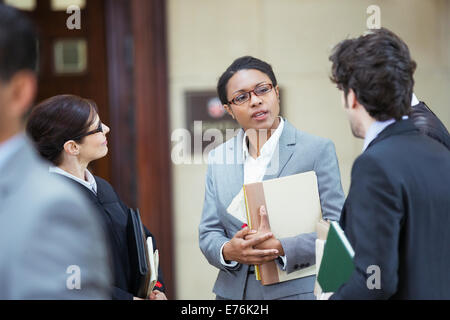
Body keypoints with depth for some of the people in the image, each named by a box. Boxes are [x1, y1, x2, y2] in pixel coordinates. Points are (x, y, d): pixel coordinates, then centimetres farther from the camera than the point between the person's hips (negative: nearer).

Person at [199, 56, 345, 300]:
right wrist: (227, 251, -13)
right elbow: (208, 233, 7)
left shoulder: (318, 150, -4)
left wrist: (281, 248, -20)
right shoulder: (218, 159, 8)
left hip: (297, 290, -3)